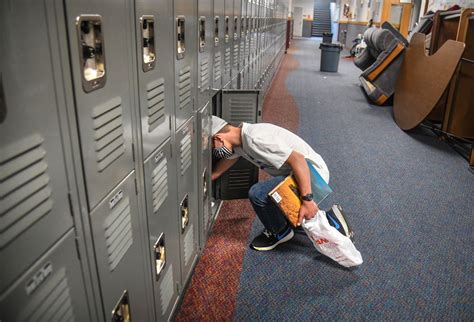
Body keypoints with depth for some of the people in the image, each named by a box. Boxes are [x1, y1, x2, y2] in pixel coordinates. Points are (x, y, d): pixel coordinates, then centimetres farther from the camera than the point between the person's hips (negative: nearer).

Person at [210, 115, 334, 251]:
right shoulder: (240, 140, 5)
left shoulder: (255, 138, -26)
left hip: (312, 173, -11)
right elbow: (217, 170, 21)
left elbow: (298, 159, -31)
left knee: (257, 194, -22)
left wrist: (307, 200, -30)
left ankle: (280, 232, 4)